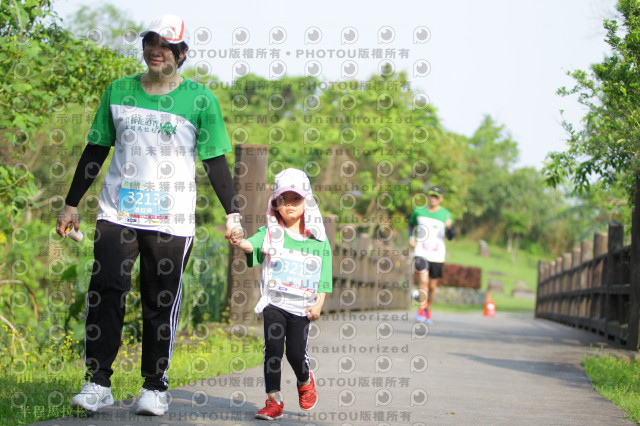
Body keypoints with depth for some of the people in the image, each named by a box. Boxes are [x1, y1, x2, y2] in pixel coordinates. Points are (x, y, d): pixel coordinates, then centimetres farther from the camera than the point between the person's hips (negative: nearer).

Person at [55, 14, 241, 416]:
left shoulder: (200, 99, 1)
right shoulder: (119, 92, 10)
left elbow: (216, 161, 3)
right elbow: (95, 151, 16)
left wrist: (233, 212, -3)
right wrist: (72, 203, 16)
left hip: (172, 219, -2)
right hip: (117, 213, 2)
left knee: (162, 303, 1)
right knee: (105, 293, -8)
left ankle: (155, 386, 10)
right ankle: (98, 382, -4)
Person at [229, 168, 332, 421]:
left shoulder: (318, 239, 5)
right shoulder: (271, 233, 1)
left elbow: (324, 276, 7)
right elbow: (253, 245, -19)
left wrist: (318, 304, -3)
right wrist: (239, 242, -42)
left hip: (301, 306, 0)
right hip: (273, 303, 0)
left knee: (296, 352, -3)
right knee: (273, 349, -5)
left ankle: (305, 381, 30)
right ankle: (274, 400, 4)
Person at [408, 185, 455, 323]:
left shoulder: (446, 215, 0)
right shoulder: (418, 212, 4)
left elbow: (450, 237, -3)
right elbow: (411, 224, 24)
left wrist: (450, 227, -24)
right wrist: (411, 237, 6)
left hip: (437, 256, 1)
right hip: (421, 253, -1)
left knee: (432, 287, 7)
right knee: (423, 281, -20)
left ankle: (428, 310, 29)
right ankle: (421, 309, -7)